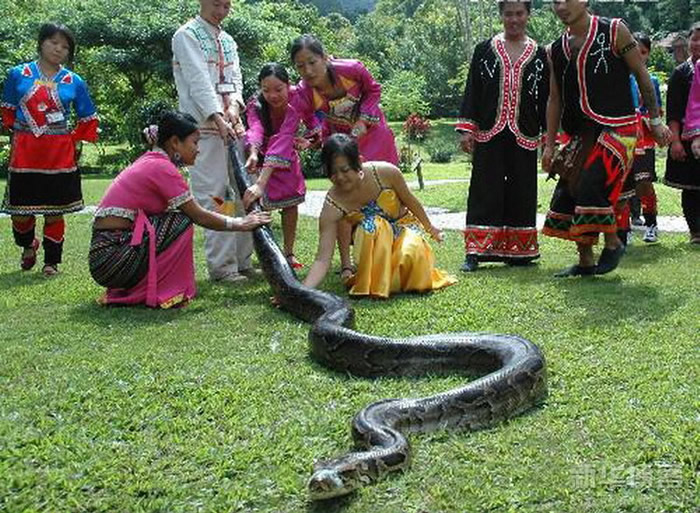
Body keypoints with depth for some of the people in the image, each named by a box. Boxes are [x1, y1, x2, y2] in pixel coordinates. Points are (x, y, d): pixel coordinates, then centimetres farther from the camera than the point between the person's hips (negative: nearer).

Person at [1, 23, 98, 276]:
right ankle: (28, 245, 34)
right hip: (24, 152, 1)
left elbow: (88, 119, 12)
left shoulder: (74, 82, 4)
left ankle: (51, 261, 17)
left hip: (60, 155, 0)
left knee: (55, 211, 3)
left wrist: (73, 141, 5)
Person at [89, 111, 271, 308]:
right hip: (112, 258, -9)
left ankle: (126, 292, 14)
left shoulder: (149, 161, 16)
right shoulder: (162, 167, -12)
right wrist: (240, 224, 3)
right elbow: (199, 217, -9)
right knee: (182, 223, -12)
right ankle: (158, 293, -3)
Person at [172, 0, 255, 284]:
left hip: (233, 124, 8)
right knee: (214, 196, -8)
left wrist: (234, 105, -9)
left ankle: (242, 261, 14)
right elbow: (199, 81, -13)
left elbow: (235, 79, 12)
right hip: (204, 126, -7)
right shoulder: (186, 35, -2)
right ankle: (220, 266, -4)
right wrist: (218, 118, -23)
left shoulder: (228, 41, 21)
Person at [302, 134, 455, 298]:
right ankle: (375, 284, -15)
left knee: (411, 255, -33)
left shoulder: (386, 172, -27)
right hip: (374, 241, 0)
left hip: (404, 227, 1)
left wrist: (430, 228, 9)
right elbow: (323, 259, -30)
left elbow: (411, 201, -6)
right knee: (371, 225, -35)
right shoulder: (332, 206, -27)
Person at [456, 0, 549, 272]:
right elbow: (472, 91, 5)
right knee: (485, 193, -3)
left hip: (524, 137, 1)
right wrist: (467, 129, -3)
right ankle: (475, 252, -1)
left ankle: (517, 251, 15)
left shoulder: (539, 55, 9)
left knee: (521, 195, 5)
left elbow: (546, 99, 9)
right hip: (488, 136, -1)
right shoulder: (484, 50, 7)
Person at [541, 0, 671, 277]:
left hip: (617, 127, -6)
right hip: (581, 133, 6)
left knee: (590, 187, -21)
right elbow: (555, 99, 15)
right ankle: (585, 262, 15)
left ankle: (612, 243, 2)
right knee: (566, 194, 2)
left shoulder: (614, 31, -3)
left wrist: (655, 121, -2)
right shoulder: (556, 51, 10)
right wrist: (549, 144, 11)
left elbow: (642, 75, 0)